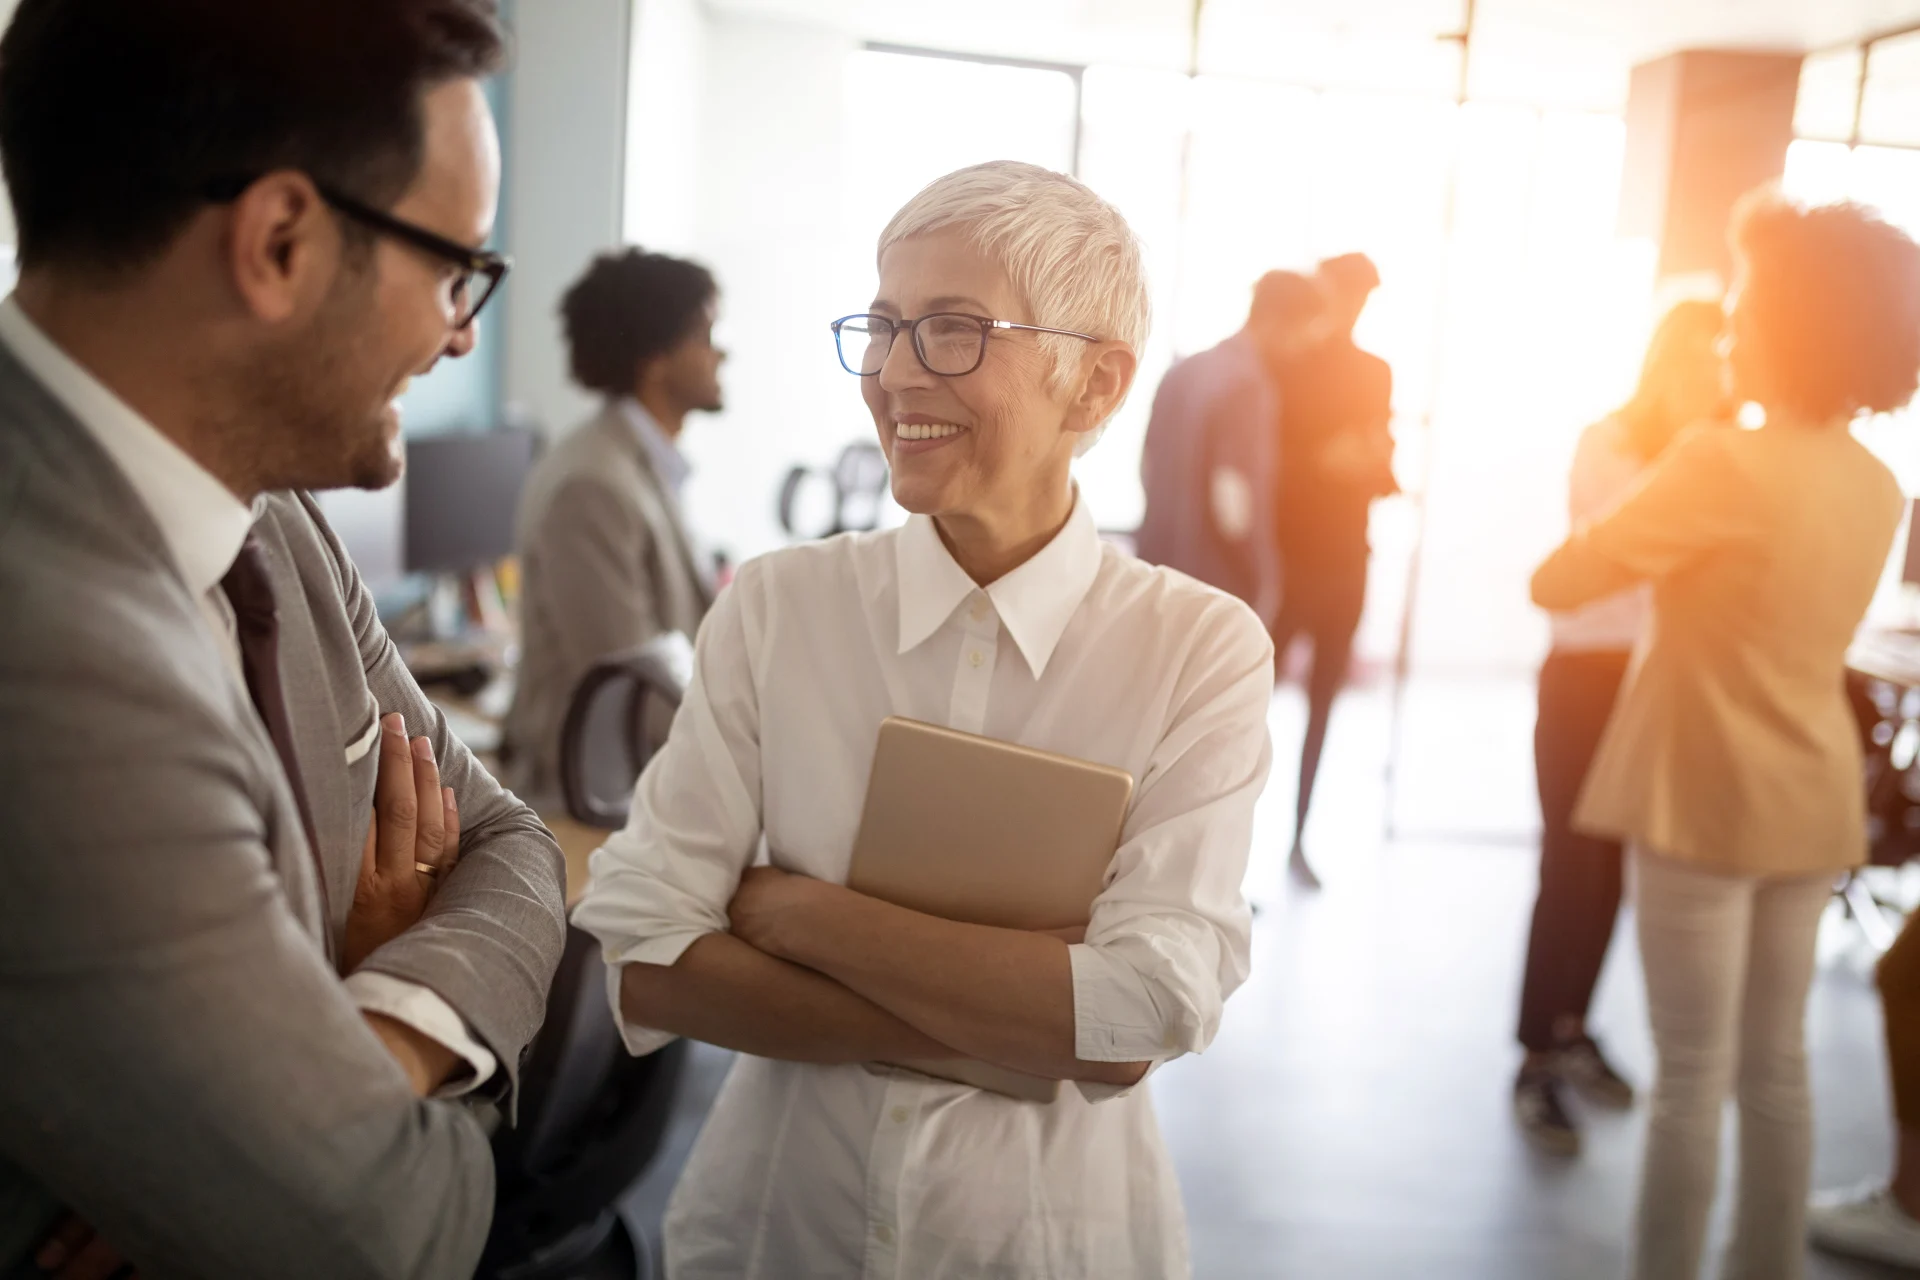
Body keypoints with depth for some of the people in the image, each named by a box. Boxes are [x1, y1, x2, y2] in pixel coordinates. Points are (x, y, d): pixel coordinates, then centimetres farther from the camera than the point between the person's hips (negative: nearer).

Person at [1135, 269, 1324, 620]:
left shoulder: (1181, 372, 8)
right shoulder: (1250, 385, -18)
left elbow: (1148, 468, 15)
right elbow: (1232, 505, -22)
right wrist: (1260, 585, -9)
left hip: (1158, 573, 8)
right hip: (1219, 591, -8)